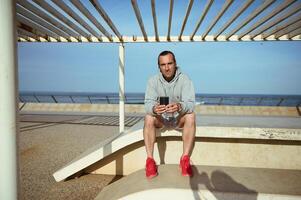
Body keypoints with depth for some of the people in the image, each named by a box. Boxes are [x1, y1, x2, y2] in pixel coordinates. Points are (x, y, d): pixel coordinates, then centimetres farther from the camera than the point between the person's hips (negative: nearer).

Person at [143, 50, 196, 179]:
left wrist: (180, 107, -49)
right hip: (160, 119, 0)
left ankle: (185, 159, -23)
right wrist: (154, 108, -47)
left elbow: (190, 103, -25)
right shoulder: (153, 80, -11)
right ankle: (150, 160, -23)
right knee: (148, 118, -29)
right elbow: (148, 103, -21)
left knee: (191, 116, -30)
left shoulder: (184, 79, -14)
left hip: (179, 118, 0)